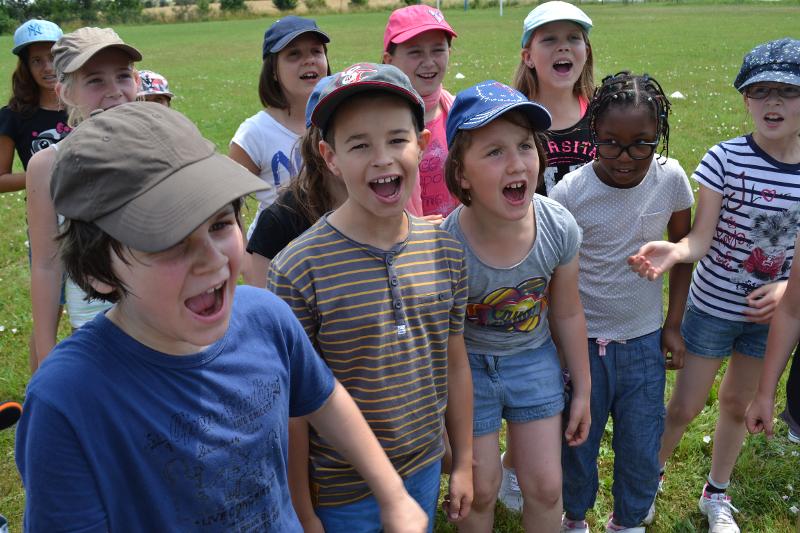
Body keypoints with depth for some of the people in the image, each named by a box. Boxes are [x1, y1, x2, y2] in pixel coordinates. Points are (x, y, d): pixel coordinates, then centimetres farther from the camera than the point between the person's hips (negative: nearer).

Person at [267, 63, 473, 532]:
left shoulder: (447, 252, -7)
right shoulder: (298, 270, -20)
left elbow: (455, 362, 3)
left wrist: (464, 463, 9)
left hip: (425, 473, 4)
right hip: (341, 493, -4)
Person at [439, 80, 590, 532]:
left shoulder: (559, 228, -22)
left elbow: (568, 314, -4)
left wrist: (583, 389, 7)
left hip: (534, 359, 3)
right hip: (468, 365, -2)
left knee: (546, 487, 12)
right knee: (481, 490, 13)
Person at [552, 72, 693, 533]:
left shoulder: (671, 179, -10)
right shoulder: (569, 192, -18)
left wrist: (673, 325, 3)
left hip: (645, 341, 2)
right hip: (582, 341, -2)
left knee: (642, 449, 13)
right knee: (577, 443, 15)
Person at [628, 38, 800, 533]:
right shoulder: (726, 159, -16)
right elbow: (701, 239, -19)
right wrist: (673, 250, -40)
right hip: (713, 306, -3)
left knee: (738, 404, 20)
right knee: (685, 407, 6)